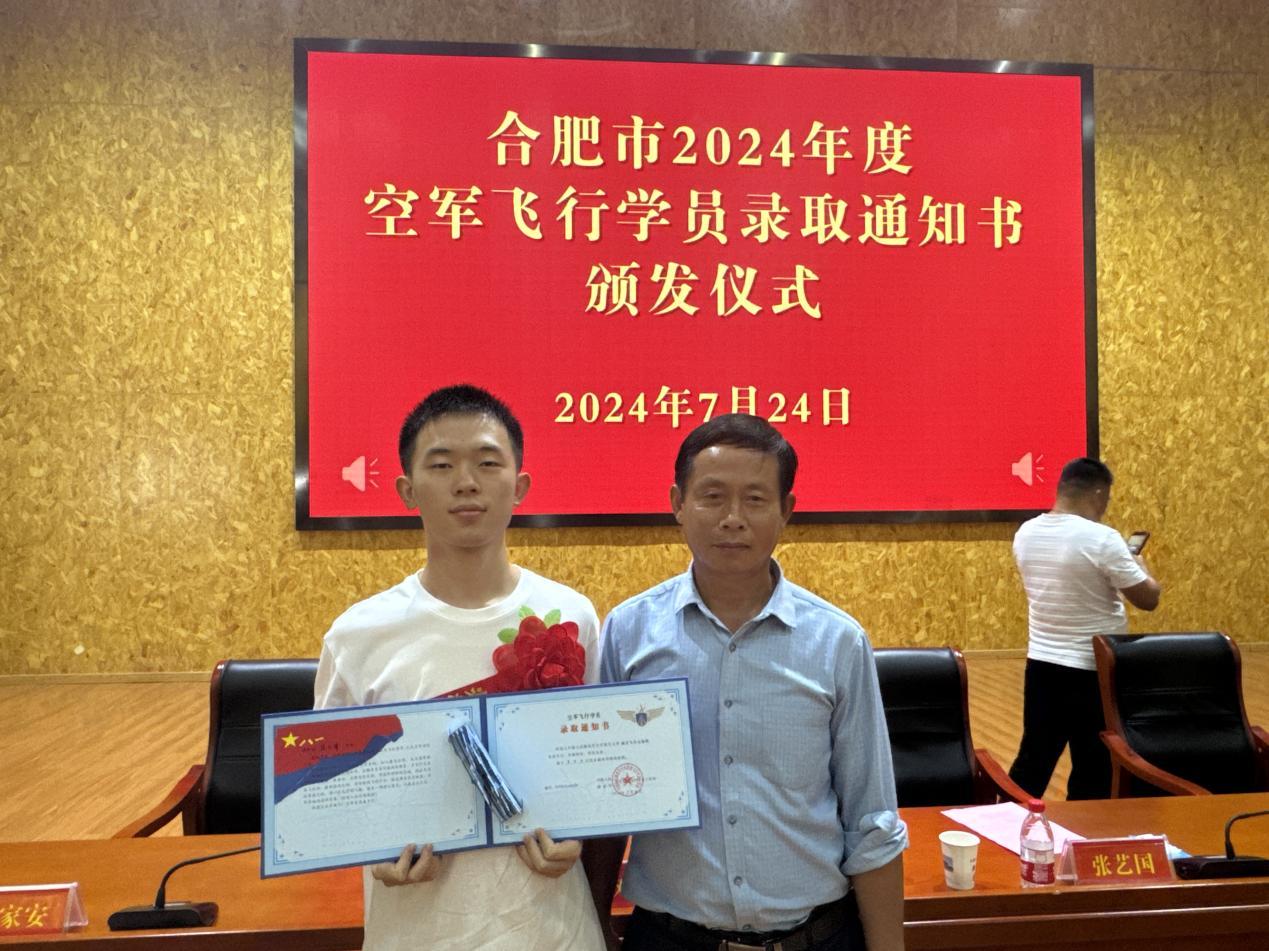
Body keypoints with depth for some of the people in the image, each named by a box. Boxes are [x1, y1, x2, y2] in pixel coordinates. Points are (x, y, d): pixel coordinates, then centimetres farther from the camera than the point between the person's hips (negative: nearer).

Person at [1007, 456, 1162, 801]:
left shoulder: (1025, 534, 2)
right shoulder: (1101, 539, -19)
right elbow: (1148, 599, -11)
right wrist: (1138, 566, 9)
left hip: (1041, 664, 6)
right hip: (1092, 670, -6)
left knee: (1032, 760, 16)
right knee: (1093, 772, 8)